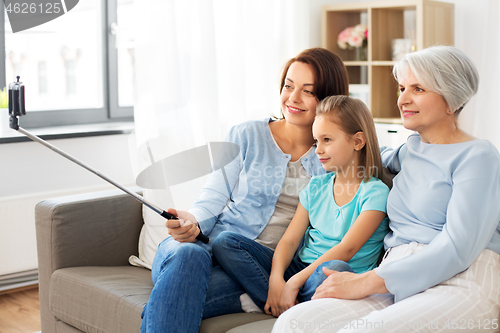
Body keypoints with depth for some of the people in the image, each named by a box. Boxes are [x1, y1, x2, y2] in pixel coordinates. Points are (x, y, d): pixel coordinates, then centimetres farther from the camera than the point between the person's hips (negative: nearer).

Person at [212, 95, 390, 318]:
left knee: (336, 268, -43)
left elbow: (346, 249, -15)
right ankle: (284, 309, -24)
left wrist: (294, 282, -22)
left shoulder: (375, 192, -4)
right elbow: (290, 240, 7)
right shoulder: (316, 186, 16)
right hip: (299, 270, 6)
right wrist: (276, 280, -13)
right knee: (226, 242, -11)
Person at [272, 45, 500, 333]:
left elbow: (457, 248, -14)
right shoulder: (412, 147, 21)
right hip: (398, 288, 6)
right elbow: (384, 159, 50)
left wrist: (366, 282, -17)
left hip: (460, 285, -6)